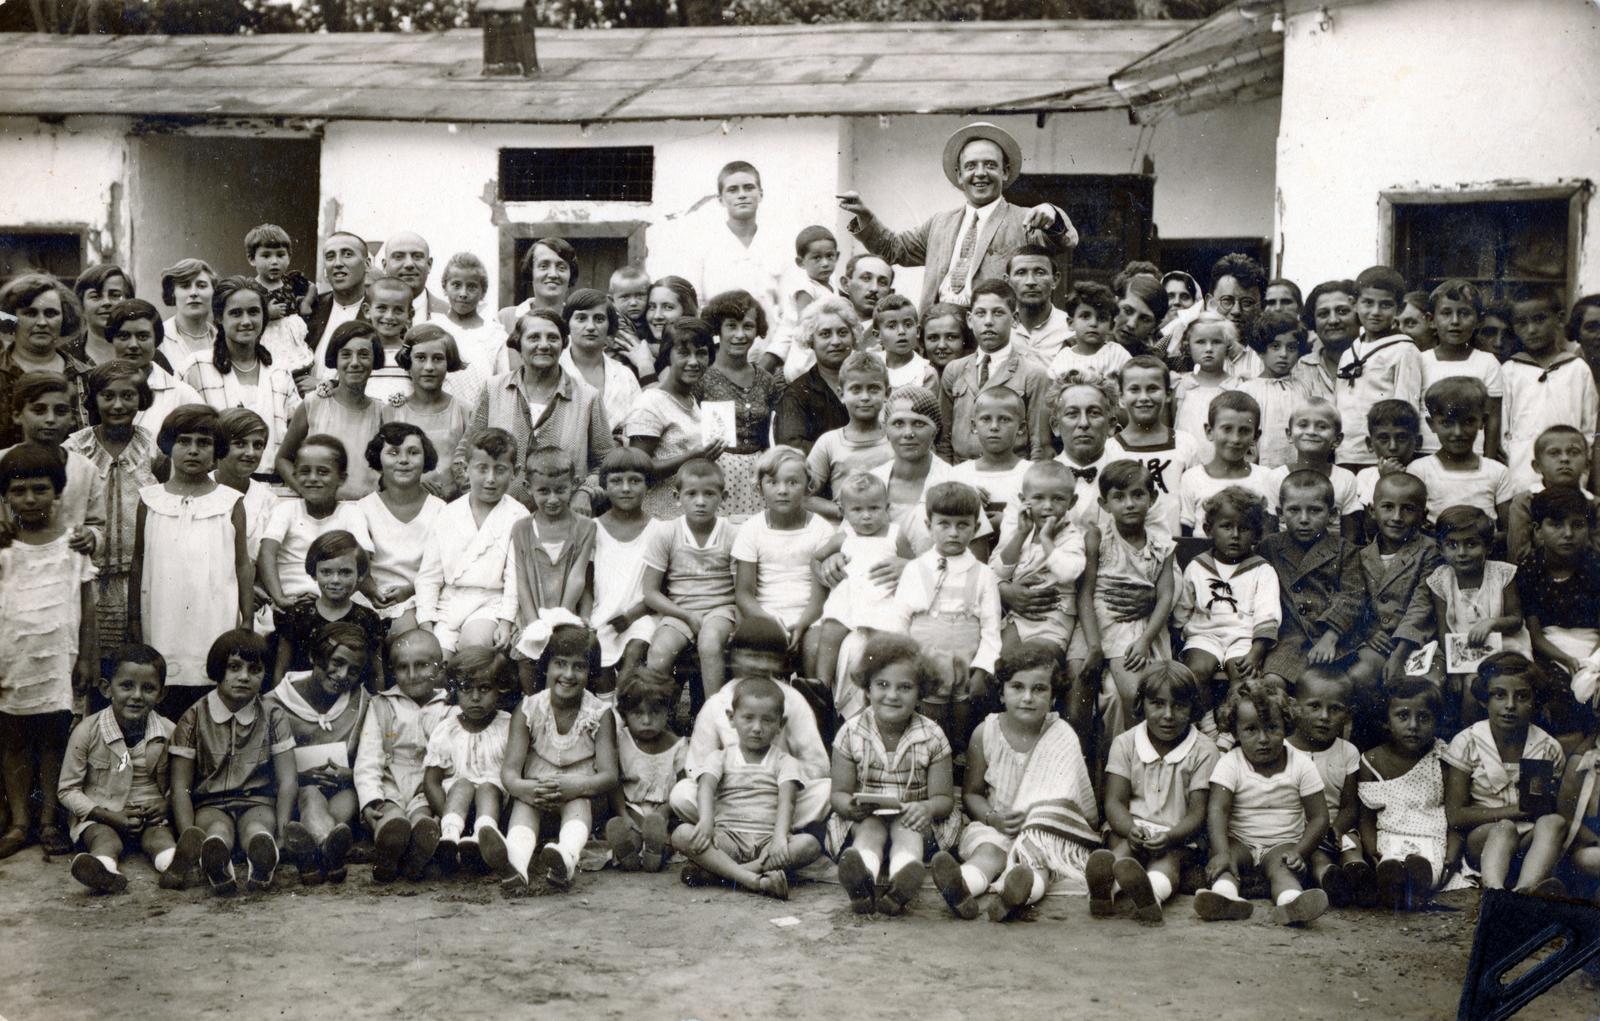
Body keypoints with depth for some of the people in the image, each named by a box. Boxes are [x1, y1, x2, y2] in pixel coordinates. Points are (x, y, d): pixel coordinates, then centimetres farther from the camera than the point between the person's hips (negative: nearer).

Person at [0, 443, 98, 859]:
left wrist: (87, 657, 0)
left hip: (57, 656, -1)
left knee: (54, 737, 3)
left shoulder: (73, 542, 2)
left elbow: (87, 605, 4)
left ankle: (49, 821, 9)